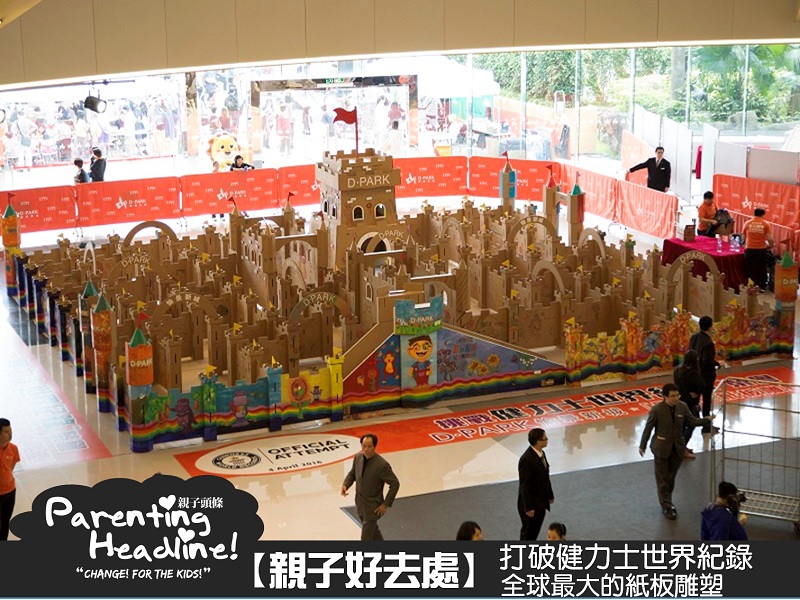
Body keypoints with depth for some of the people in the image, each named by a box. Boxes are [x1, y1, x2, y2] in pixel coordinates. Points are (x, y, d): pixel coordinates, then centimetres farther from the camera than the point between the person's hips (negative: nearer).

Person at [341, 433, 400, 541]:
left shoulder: (382, 464, -25)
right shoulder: (358, 457, -6)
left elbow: (395, 484, -17)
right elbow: (352, 474, 10)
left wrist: (386, 504, -17)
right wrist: (345, 484, -10)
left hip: (373, 507, -7)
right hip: (360, 503, 7)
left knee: (366, 537, -3)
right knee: (372, 529, 26)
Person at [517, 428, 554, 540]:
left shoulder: (541, 453, 1)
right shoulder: (527, 459, -27)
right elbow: (525, 486, -23)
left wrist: (550, 495, 20)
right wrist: (528, 508, -20)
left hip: (541, 502, 9)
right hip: (531, 504, -9)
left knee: (535, 531, 19)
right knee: (528, 532, 7)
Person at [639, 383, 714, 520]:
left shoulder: (682, 407, -8)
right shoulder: (657, 410, -19)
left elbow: (692, 421, 4)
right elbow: (648, 428, -10)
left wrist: (707, 420, -11)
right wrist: (642, 446, -2)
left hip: (677, 448, 4)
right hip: (662, 448, -4)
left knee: (671, 477, 18)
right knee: (662, 479, 6)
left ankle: (667, 502, 36)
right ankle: (666, 506, 17)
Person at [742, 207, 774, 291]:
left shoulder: (747, 223, 3)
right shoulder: (765, 224, -2)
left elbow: (743, 238, 12)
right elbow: (769, 239, -7)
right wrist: (771, 245, 14)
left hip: (749, 250, 1)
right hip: (762, 250, -1)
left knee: (750, 270, 11)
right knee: (762, 269, 15)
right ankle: (762, 287, 21)